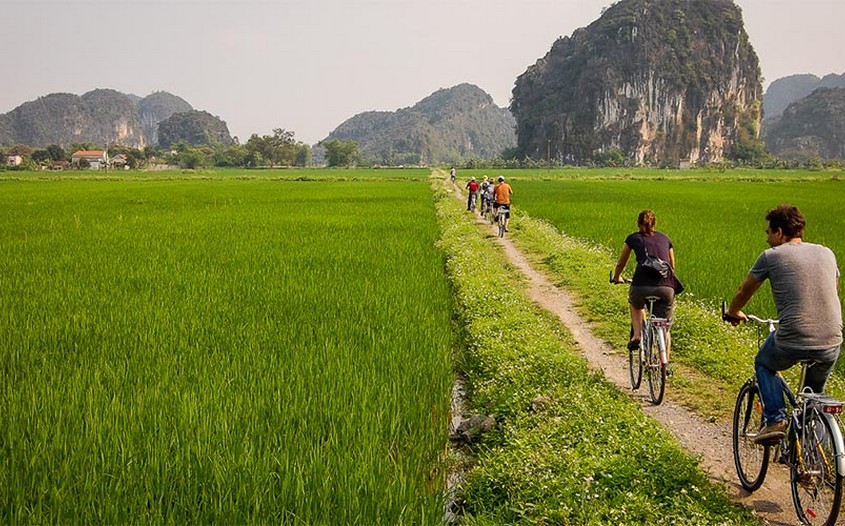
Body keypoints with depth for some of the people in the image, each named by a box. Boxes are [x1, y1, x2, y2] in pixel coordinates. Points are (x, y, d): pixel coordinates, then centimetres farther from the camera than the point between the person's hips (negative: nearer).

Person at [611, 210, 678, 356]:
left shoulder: (633, 238, 19)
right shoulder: (665, 238, 24)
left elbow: (621, 263, 33)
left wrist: (616, 278, 52)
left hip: (642, 285, -1)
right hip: (666, 287, 1)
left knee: (635, 304, 34)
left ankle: (637, 335, 15)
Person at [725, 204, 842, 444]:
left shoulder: (771, 256, 2)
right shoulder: (826, 253, 14)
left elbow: (743, 291, 16)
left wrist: (733, 313, 37)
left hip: (792, 341, -4)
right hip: (831, 344, 4)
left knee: (764, 364, 27)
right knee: (815, 392, 28)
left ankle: (776, 419, 10)